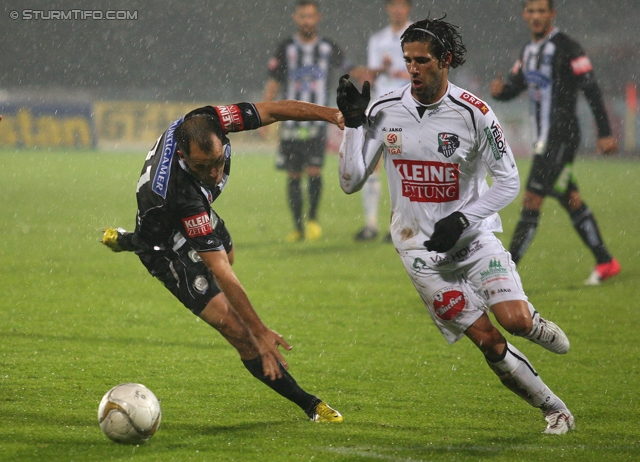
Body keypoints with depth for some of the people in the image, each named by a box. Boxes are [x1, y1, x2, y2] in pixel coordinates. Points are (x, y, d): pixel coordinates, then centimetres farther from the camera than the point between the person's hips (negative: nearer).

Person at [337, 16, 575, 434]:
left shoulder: (473, 113, -13)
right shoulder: (384, 111, -6)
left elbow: (509, 181, -8)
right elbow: (351, 183, -4)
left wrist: (462, 219, -19)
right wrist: (354, 124, -16)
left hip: (472, 237, -1)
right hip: (421, 249, 1)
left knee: (516, 321, -20)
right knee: (490, 342, -7)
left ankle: (536, 323, 18)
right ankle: (555, 409, 12)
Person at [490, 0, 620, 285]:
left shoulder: (565, 48, -13)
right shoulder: (529, 51, 13)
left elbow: (591, 89, -13)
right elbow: (514, 87, 19)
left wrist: (604, 133, -15)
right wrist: (499, 91, -6)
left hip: (561, 137, -9)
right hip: (543, 140, 9)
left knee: (532, 201, -11)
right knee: (571, 201, 13)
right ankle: (605, 263, 22)